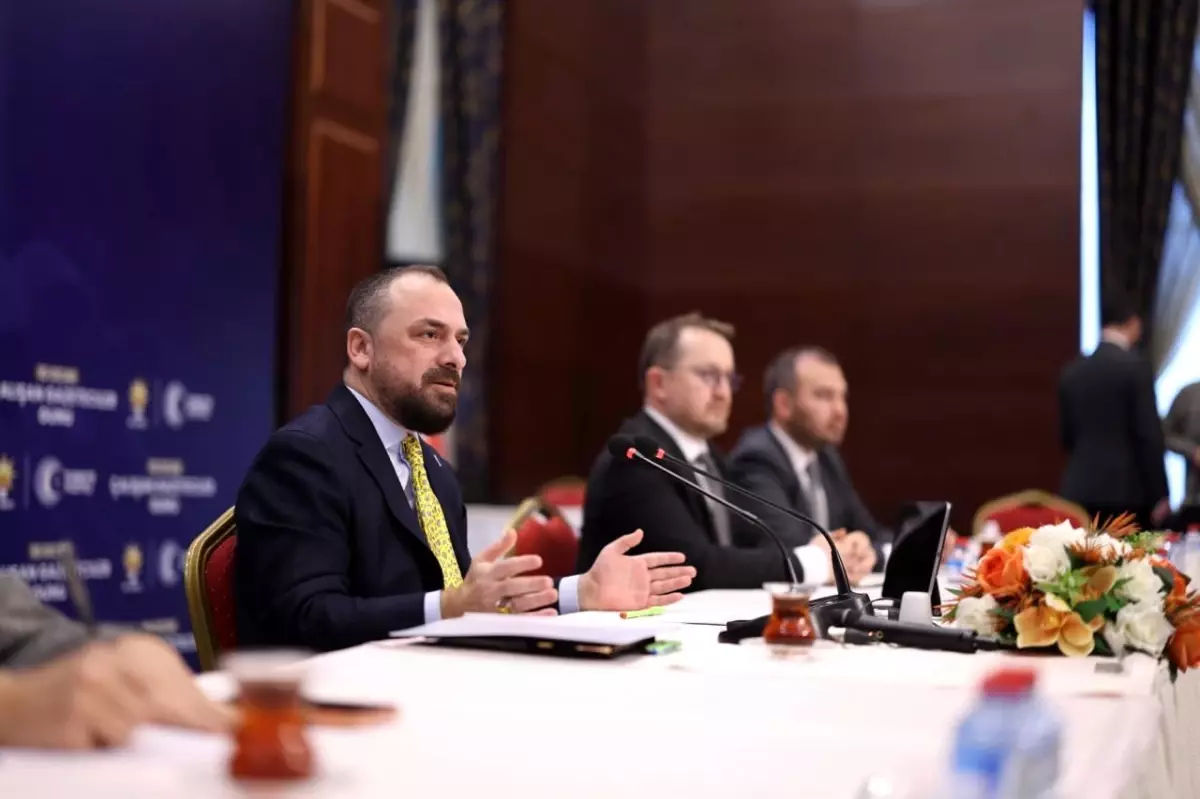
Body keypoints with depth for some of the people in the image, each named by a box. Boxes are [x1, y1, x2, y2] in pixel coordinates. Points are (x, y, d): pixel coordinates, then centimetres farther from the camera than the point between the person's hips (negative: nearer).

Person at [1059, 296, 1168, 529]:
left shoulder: (1072, 370, 10)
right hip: (1125, 490, -5)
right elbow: (1149, 436, -10)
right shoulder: (1136, 367, -7)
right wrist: (1159, 496, -6)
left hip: (1080, 489, 5)